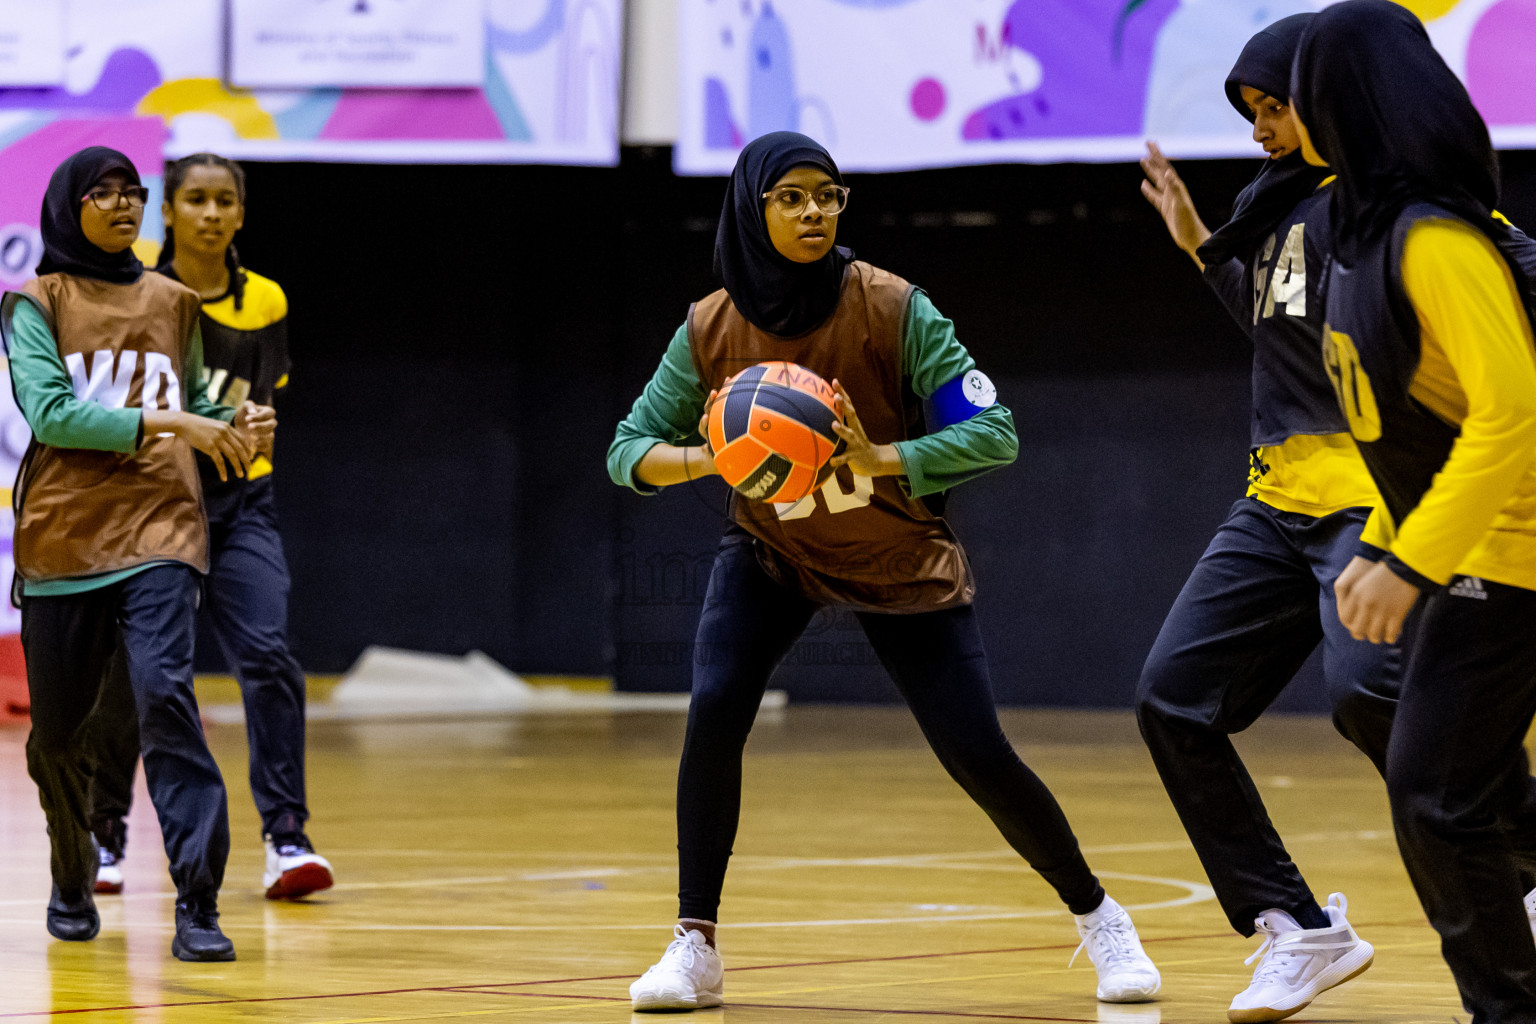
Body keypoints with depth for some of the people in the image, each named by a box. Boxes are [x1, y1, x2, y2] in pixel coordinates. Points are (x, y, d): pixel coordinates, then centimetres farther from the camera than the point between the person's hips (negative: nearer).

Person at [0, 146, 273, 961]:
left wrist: (234, 428, 5)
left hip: (158, 531, 1)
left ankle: (198, 905, -23)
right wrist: (164, 423, -17)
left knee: (164, 694, -19)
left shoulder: (172, 304, 14)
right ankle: (72, 879, 34)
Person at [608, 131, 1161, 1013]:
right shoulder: (712, 331, -14)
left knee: (979, 755, -6)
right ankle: (696, 948, -11)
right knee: (714, 710, -22)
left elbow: (995, 433, -22)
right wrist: (701, 459, -30)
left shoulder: (891, 308, -22)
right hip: (772, 552, 2)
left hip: (903, 561, -2)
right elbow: (629, 450, -8)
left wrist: (884, 461, -38)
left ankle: (1097, 916, 19)